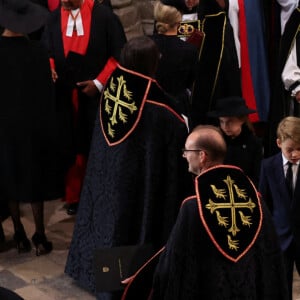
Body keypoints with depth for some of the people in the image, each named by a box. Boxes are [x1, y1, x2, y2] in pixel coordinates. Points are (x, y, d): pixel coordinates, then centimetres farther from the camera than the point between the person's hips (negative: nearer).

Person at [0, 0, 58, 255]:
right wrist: (48, 125, 4)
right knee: (35, 178, 9)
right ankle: (40, 237, 13)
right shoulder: (38, 51, -12)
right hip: (33, 122, 0)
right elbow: (47, 92, -7)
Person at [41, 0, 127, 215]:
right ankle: (74, 196, 18)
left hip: (97, 94, -3)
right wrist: (50, 68, -14)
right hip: (65, 95, 3)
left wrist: (99, 82, -10)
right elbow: (47, 51, 8)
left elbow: (119, 53, -5)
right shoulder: (55, 17, 5)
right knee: (70, 147, 5)